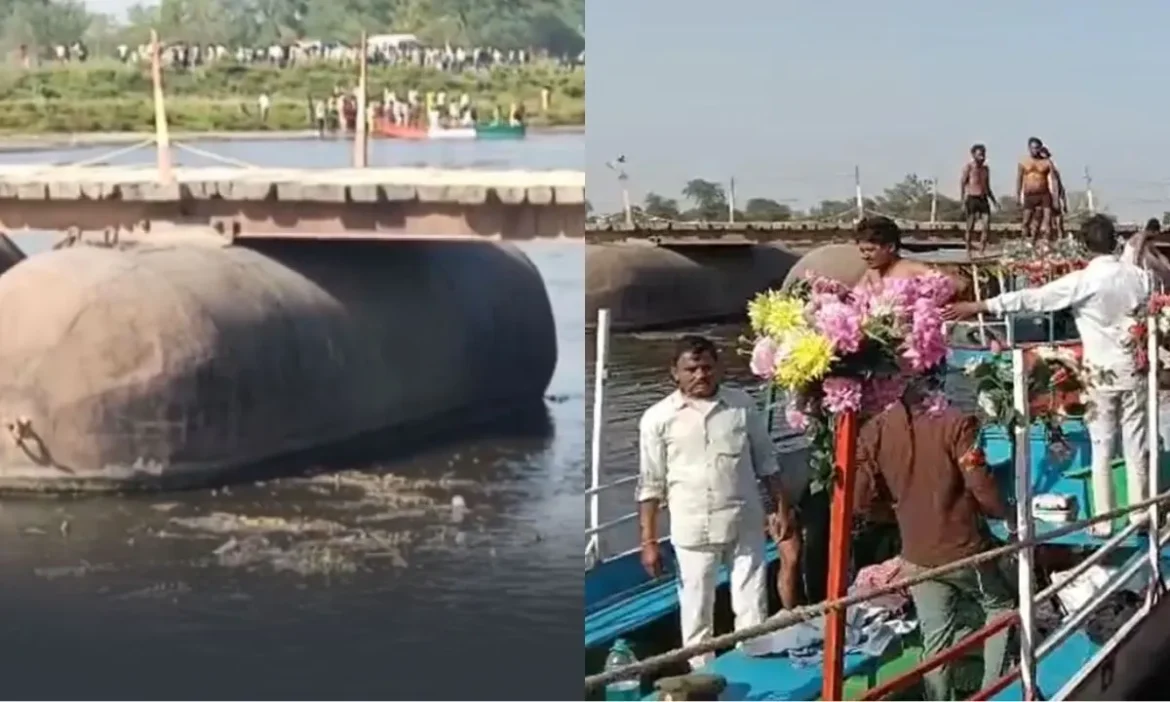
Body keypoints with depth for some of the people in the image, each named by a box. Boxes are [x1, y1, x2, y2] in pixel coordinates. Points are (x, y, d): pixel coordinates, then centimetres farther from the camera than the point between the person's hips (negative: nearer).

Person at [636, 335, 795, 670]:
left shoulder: (742, 405, 0)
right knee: (696, 613, 7)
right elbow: (650, 485, -3)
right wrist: (648, 542, -5)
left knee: (753, 608, 8)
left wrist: (782, 508, 7)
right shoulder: (658, 418, -5)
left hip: (745, 524, 2)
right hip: (693, 530, -2)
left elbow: (766, 463, 10)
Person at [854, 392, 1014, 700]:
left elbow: (862, 500, -3)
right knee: (1001, 609, 21)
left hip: (918, 556, 3)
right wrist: (1002, 512, 4)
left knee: (935, 641, 10)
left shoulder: (873, 432, -5)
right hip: (964, 547, -3)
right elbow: (980, 483, -17)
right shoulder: (955, 423, -17)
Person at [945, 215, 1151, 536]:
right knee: (1136, 444, 10)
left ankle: (1103, 521, 8)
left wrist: (979, 306, -18)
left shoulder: (1083, 281, -15)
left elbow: (1033, 298, -18)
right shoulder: (1137, 275, -2)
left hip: (1102, 373, -3)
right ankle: (1140, 515, 15)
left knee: (1102, 447, 4)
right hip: (1133, 368, 3)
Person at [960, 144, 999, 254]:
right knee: (970, 227, -1)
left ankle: (981, 251, 1)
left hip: (983, 199, 5)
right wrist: (963, 202, -13)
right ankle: (968, 251, 8)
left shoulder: (986, 169, 15)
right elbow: (962, 184, -5)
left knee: (987, 226, -7)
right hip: (971, 198, -5)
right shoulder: (969, 167, -2)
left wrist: (994, 201, 15)